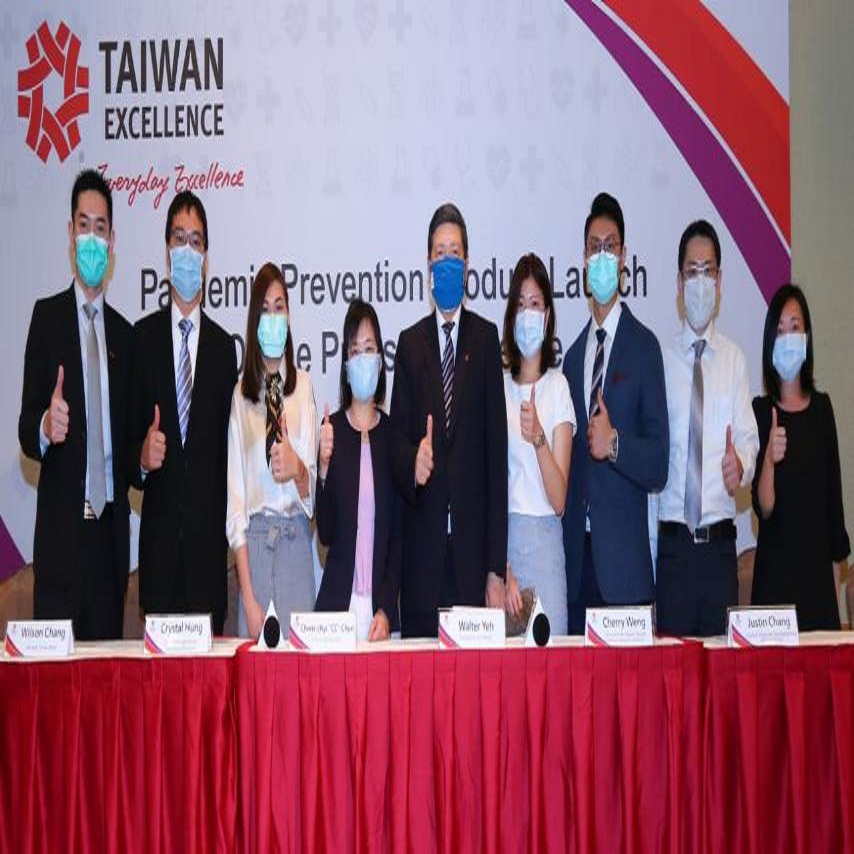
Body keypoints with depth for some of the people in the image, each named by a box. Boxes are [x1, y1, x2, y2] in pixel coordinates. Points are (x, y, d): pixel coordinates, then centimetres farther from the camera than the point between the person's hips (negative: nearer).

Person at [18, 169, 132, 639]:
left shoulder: (123, 332, 15)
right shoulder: (47, 316, 1)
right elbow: (26, 430, -3)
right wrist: (45, 427, -25)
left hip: (111, 534, 4)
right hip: (61, 531, -4)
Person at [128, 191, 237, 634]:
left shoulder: (223, 346, 7)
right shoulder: (143, 336, 4)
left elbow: (227, 447, 8)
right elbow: (129, 436, 5)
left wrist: (229, 533, 4)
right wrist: (140, 459, -19)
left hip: (209, 535, 1)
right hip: (159, 534, -1)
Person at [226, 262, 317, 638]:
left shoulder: (303, 384, 5)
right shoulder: (241, 393, 3)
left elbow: (311, 491, 2)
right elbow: (234, 496, 0)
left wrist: (298, 469, -22)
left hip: (296, 540, 0)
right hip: (253, 540, 0)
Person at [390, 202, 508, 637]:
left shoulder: (486, 338, 6)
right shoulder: (410, 343, 9)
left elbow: (496, 448, 2)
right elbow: (397, 436, 6)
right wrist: (412, 461, -21)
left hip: (473, 541, -1)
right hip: (422, 546, 1)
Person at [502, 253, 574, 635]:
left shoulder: (558, 386, -1)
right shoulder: (499, 385, 5)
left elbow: (559, 500, -6)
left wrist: (538, 438, -21)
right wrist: (502, 569, -5)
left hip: (544, 537, -2)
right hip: (501, 534, 2)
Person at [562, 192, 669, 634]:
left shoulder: (645, 347, -3)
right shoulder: (572, 354, 14)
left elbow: (658, 465, -5)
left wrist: (615, 442, -23)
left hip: (624, 557, -5)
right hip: (576, 554, 5)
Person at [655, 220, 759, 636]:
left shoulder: (734, 359, 8)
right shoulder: (662, 358, 3)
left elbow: (748, 439, 2)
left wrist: (741, 463, -23)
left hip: (720, 543, 1)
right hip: (672, 542, -1)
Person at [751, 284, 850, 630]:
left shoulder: (821, 406, 7)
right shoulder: (760, 410, -4)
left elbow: (834, 493, 12)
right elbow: (763, 508, -11)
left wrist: (838, 560, 11)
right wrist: (769, 459, -29)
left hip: (818, 566, 4)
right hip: (775, 568, -3)